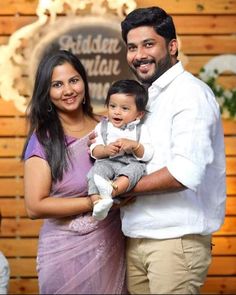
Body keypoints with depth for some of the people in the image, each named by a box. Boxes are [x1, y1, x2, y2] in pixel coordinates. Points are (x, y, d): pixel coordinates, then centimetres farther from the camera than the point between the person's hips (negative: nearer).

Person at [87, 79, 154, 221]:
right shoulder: (102, 127, 17)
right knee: (97, 170, -31)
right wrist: (106, 150, -14)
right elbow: (94, 151, 7)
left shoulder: (141, 129, 12)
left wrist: (134, 145, -15)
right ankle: (98, 202, -51)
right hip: (108, 163, 1)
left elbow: (148, 154, 3)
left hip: (132, 163, -1)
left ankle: (111, 190, -61)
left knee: (136, 169, -35)